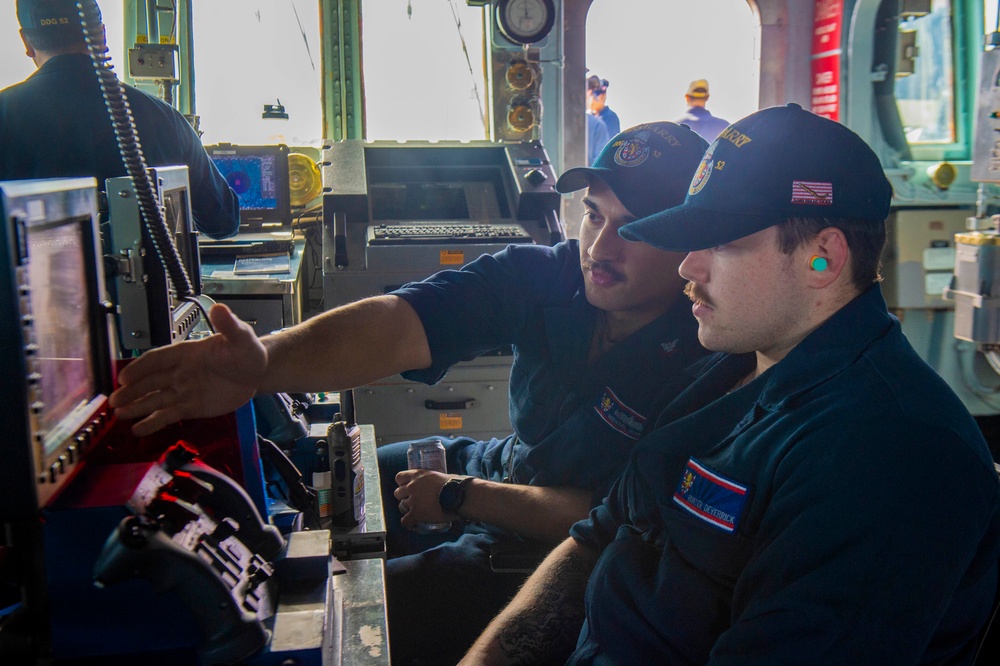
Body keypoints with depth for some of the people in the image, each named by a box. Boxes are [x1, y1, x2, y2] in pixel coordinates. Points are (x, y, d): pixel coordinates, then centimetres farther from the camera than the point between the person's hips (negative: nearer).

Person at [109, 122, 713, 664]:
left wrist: (460, 498, -19)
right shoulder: (548, 276, -13)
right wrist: (262, 362, -46)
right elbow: (398, 324, -28)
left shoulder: (700, 362, -26)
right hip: (502, 467, 6)